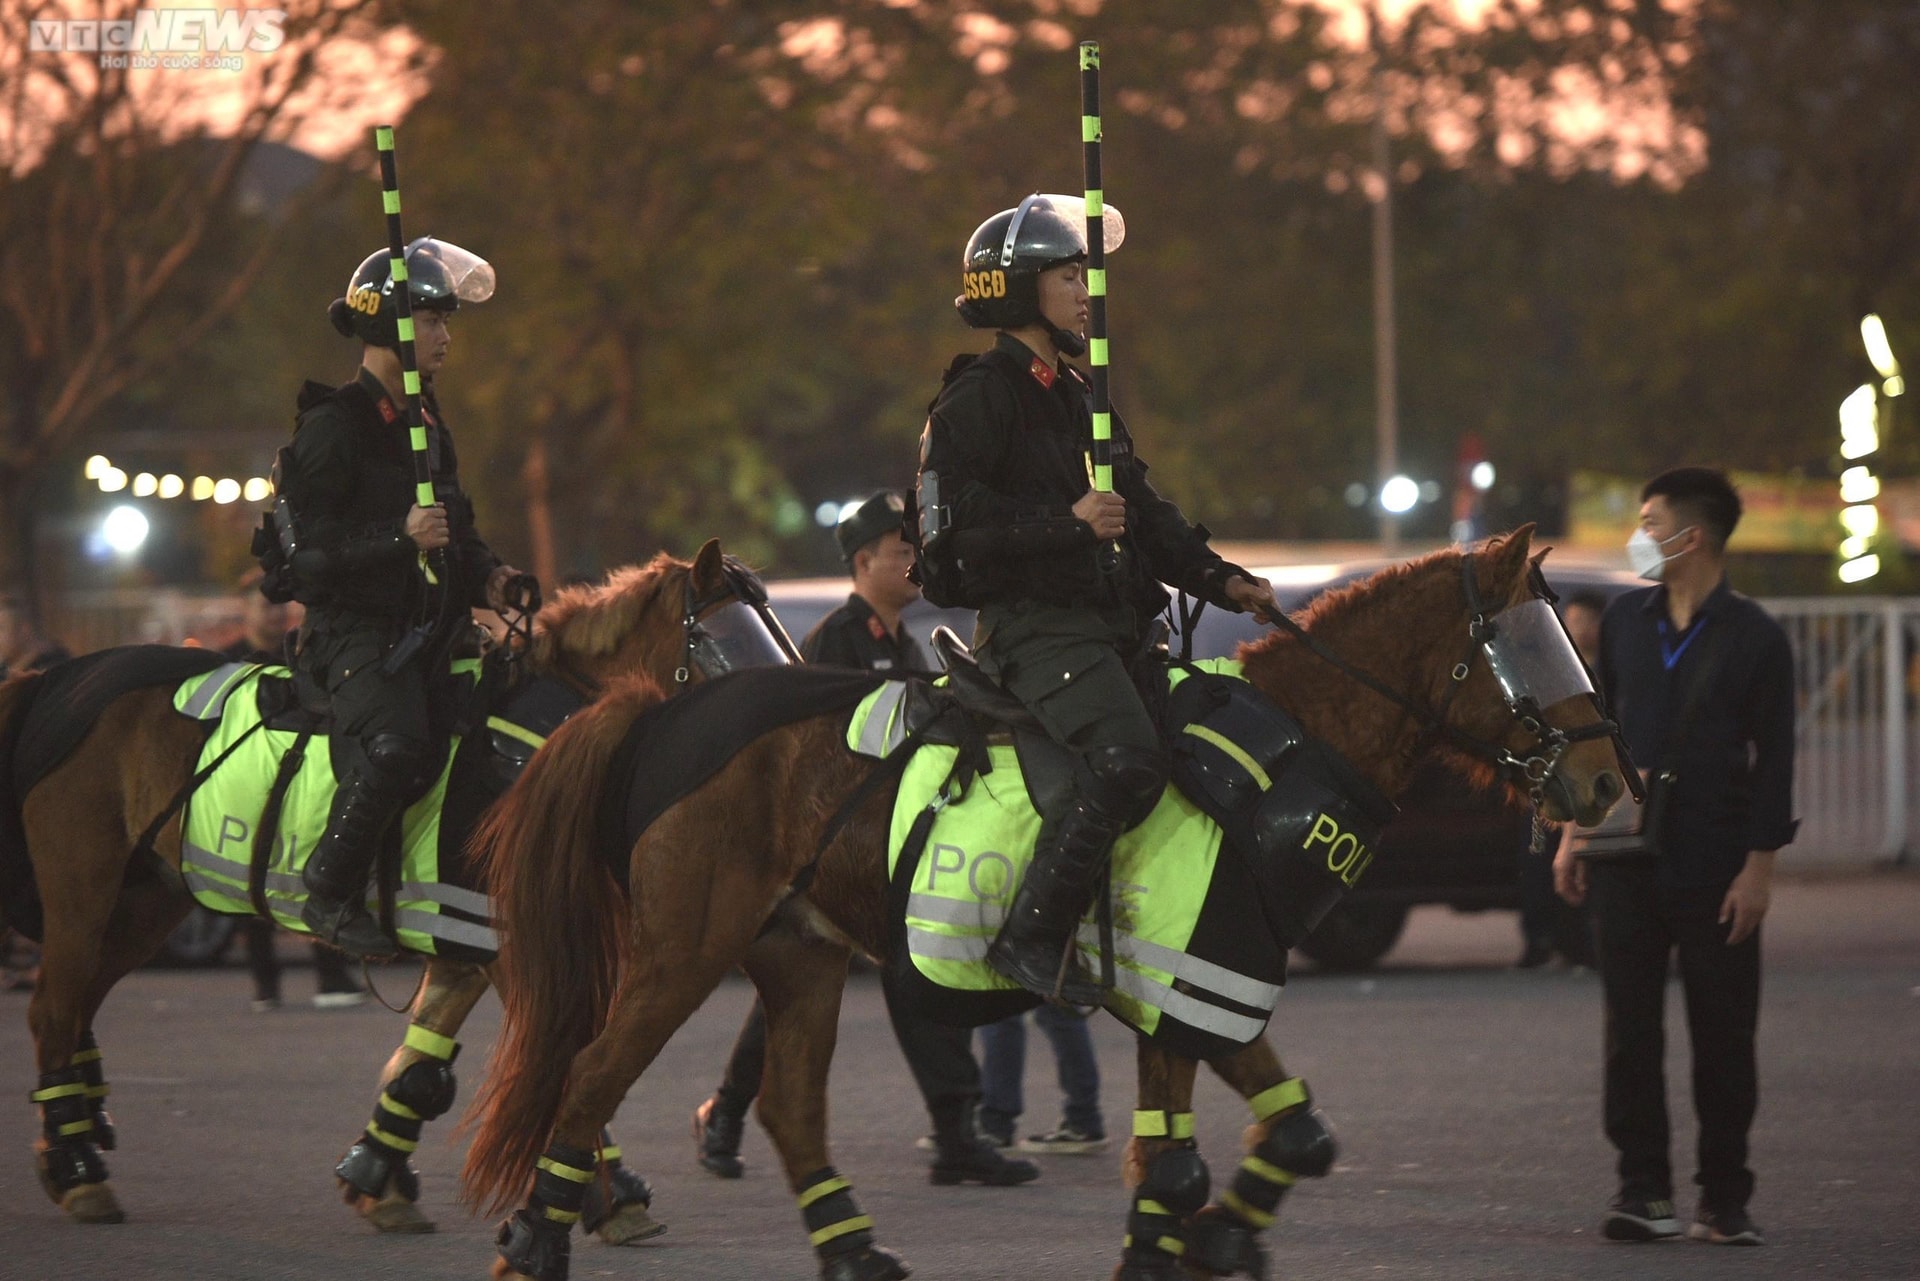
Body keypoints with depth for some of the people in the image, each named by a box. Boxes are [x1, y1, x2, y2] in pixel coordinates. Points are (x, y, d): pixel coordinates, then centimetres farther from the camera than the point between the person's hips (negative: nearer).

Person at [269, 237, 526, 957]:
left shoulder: (427, 426, 19)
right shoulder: (332, 429, -8)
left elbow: (455, 532, 29)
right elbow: (311, 556, -15)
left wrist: (488, 576, 8)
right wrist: (399, 538, -27)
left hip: (428, 626, 9)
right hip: (354, 632, -9)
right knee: (396, 742, -32)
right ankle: (330, 895, -19)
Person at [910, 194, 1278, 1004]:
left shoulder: (1075, 397, 23)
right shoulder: (982, 397, -5)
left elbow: (1143, 512, 24)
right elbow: (954, 520, -17)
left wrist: (1220, 580, 10)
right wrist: (1066, 520, -23)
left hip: (1107, 624, 10)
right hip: (1033, 624, -10)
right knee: (1127, 757, -29)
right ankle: (1032, 936, -23)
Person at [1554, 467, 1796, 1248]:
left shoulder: (1752, 637, -5)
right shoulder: (1626, 621, 8)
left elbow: (1773, 758, -4)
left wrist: (1759, 865, -9)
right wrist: (1575, 831, 11)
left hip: (1715, 867, -4)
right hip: (1626, 859, 4)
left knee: (1722, 1035, 2)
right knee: (1631, 1029, 3)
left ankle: (1724, 1202, 9)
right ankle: (1644, 1191, 8)